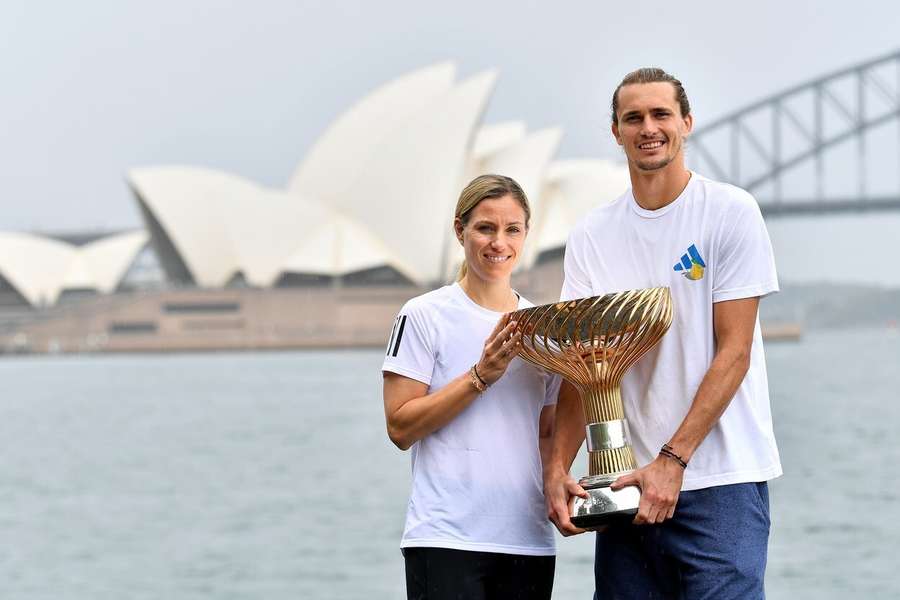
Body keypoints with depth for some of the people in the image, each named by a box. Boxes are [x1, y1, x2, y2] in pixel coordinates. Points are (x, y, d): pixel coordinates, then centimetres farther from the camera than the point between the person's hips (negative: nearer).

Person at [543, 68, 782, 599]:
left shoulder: (730, 212, -2)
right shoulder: (592, 236, 9)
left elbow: (734, 352, -7)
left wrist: (672, 461, -15)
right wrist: (558, 468, -10)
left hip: (720, 480, -4)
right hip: (627, 482, 4)